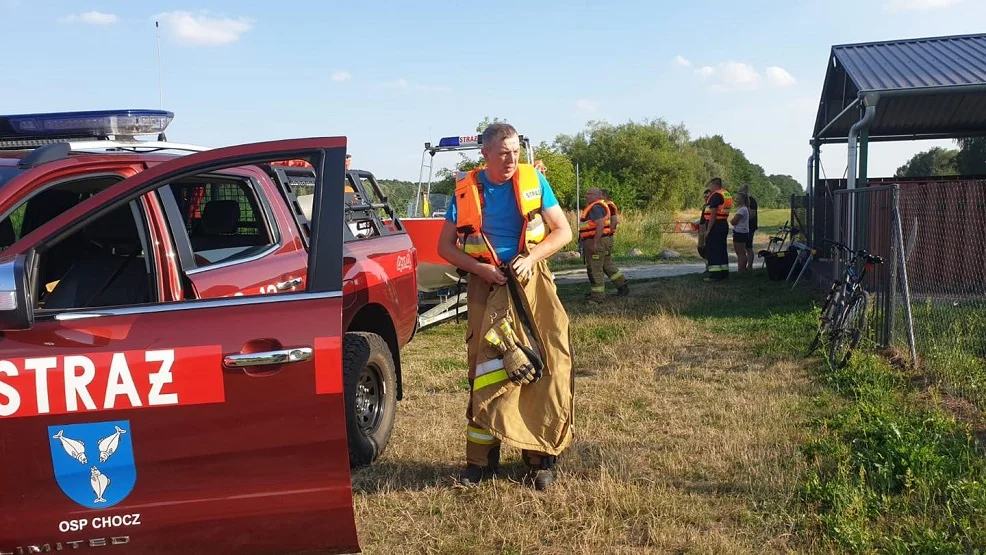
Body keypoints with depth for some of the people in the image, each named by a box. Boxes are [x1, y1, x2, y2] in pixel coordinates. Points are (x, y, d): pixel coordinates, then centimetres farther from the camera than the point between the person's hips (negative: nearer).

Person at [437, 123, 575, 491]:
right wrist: (481, 268, -11)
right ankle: (481, 461, 9)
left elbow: (563, 231, 3)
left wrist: (531, 257, -13)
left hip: (531, 282, 0)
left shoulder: (534, 181, 1)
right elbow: (445, 246, 5)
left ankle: (540, 459, 8)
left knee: (546, 367, -2)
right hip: (487, 285, 0)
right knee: (485, 372, 0)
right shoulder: (466, 190, 1)